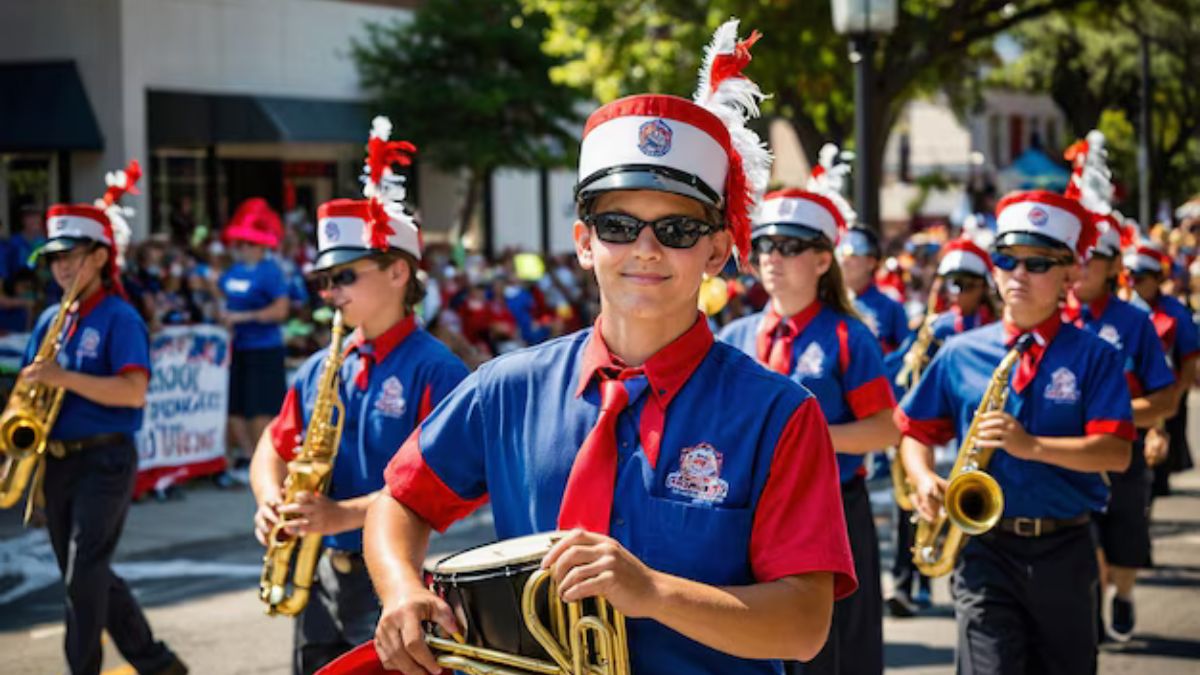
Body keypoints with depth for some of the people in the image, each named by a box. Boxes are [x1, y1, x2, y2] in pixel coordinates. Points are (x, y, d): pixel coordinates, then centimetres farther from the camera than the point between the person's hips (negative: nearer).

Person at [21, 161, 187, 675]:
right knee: (81, 576, 12)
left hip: (105, 460, -8)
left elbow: (134, 390, -20)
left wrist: (65, 378, -26)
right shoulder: (50, 320, 11)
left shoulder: (118, 318, -9)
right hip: (56, 461, 8)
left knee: (84, 577, -10)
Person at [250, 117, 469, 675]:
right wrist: (272, 500, -7)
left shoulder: (434, 370, -12)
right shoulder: (320, 369, 11)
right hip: (323, 578, 8)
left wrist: (346, 514, -28)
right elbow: (274, 447, 16)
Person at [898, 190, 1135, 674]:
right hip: (985, 546, 0)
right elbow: (915, 433, 12)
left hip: (1066, 549, 0)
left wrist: (1032, 445, -24)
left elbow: (1115, 452, -11)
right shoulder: (960, 353, 6)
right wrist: (924, 479, -9)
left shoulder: (1093, 357, -1)